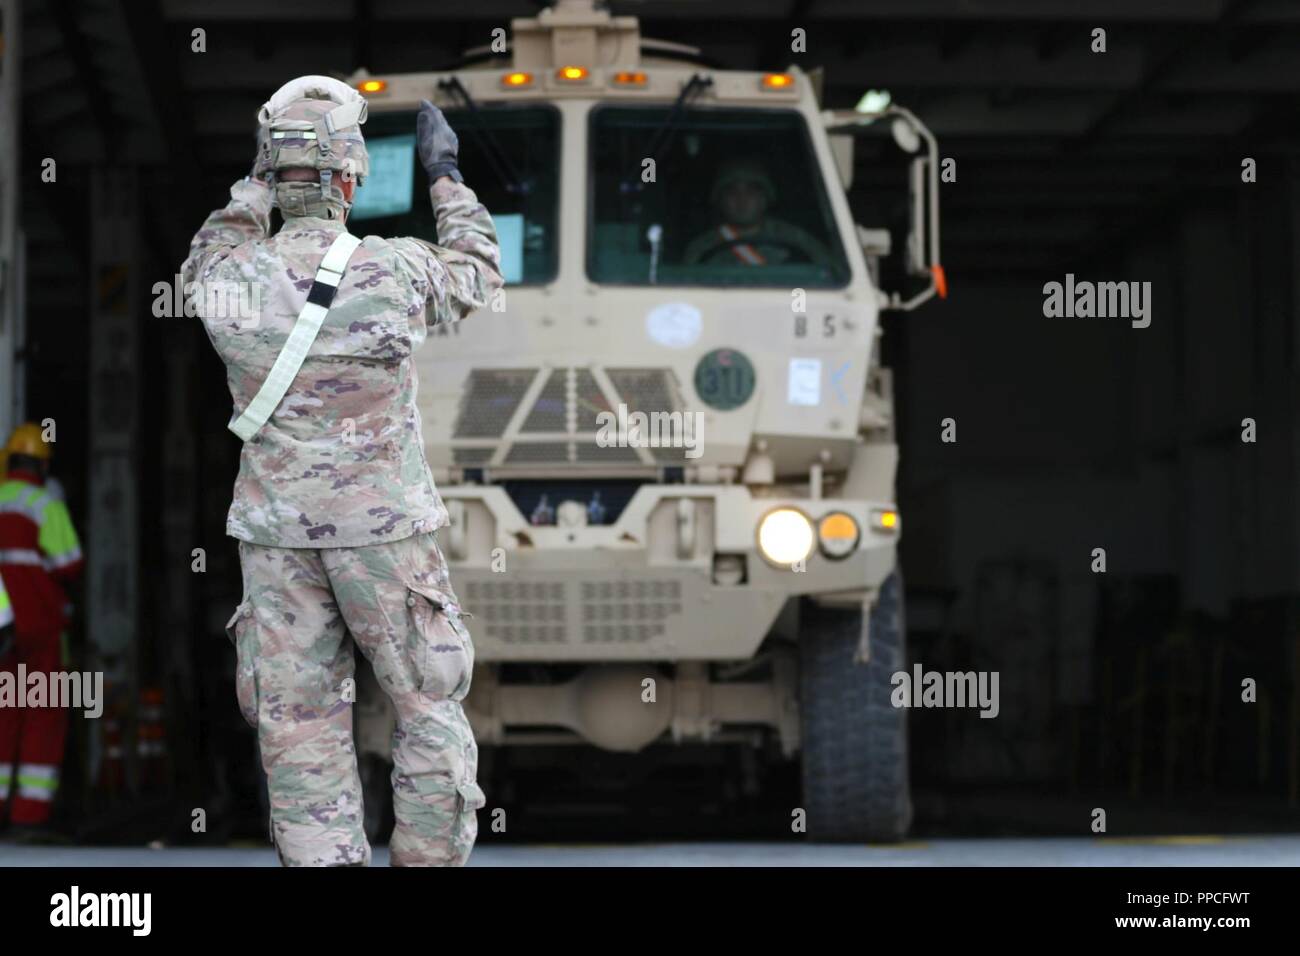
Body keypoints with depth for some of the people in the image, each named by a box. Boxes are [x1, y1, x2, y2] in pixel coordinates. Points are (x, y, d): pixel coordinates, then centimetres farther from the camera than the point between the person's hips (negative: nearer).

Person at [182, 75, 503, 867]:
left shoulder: (232, 277, -6)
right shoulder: (397, 270, -12)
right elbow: (477, 272, 11)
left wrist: (258, 180, 24)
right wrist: (448, 175, 21)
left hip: (277, 533, 2)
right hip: (385, 530, -2)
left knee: (300, 725, 6)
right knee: (430, 710, 10)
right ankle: (432, 856, 12)